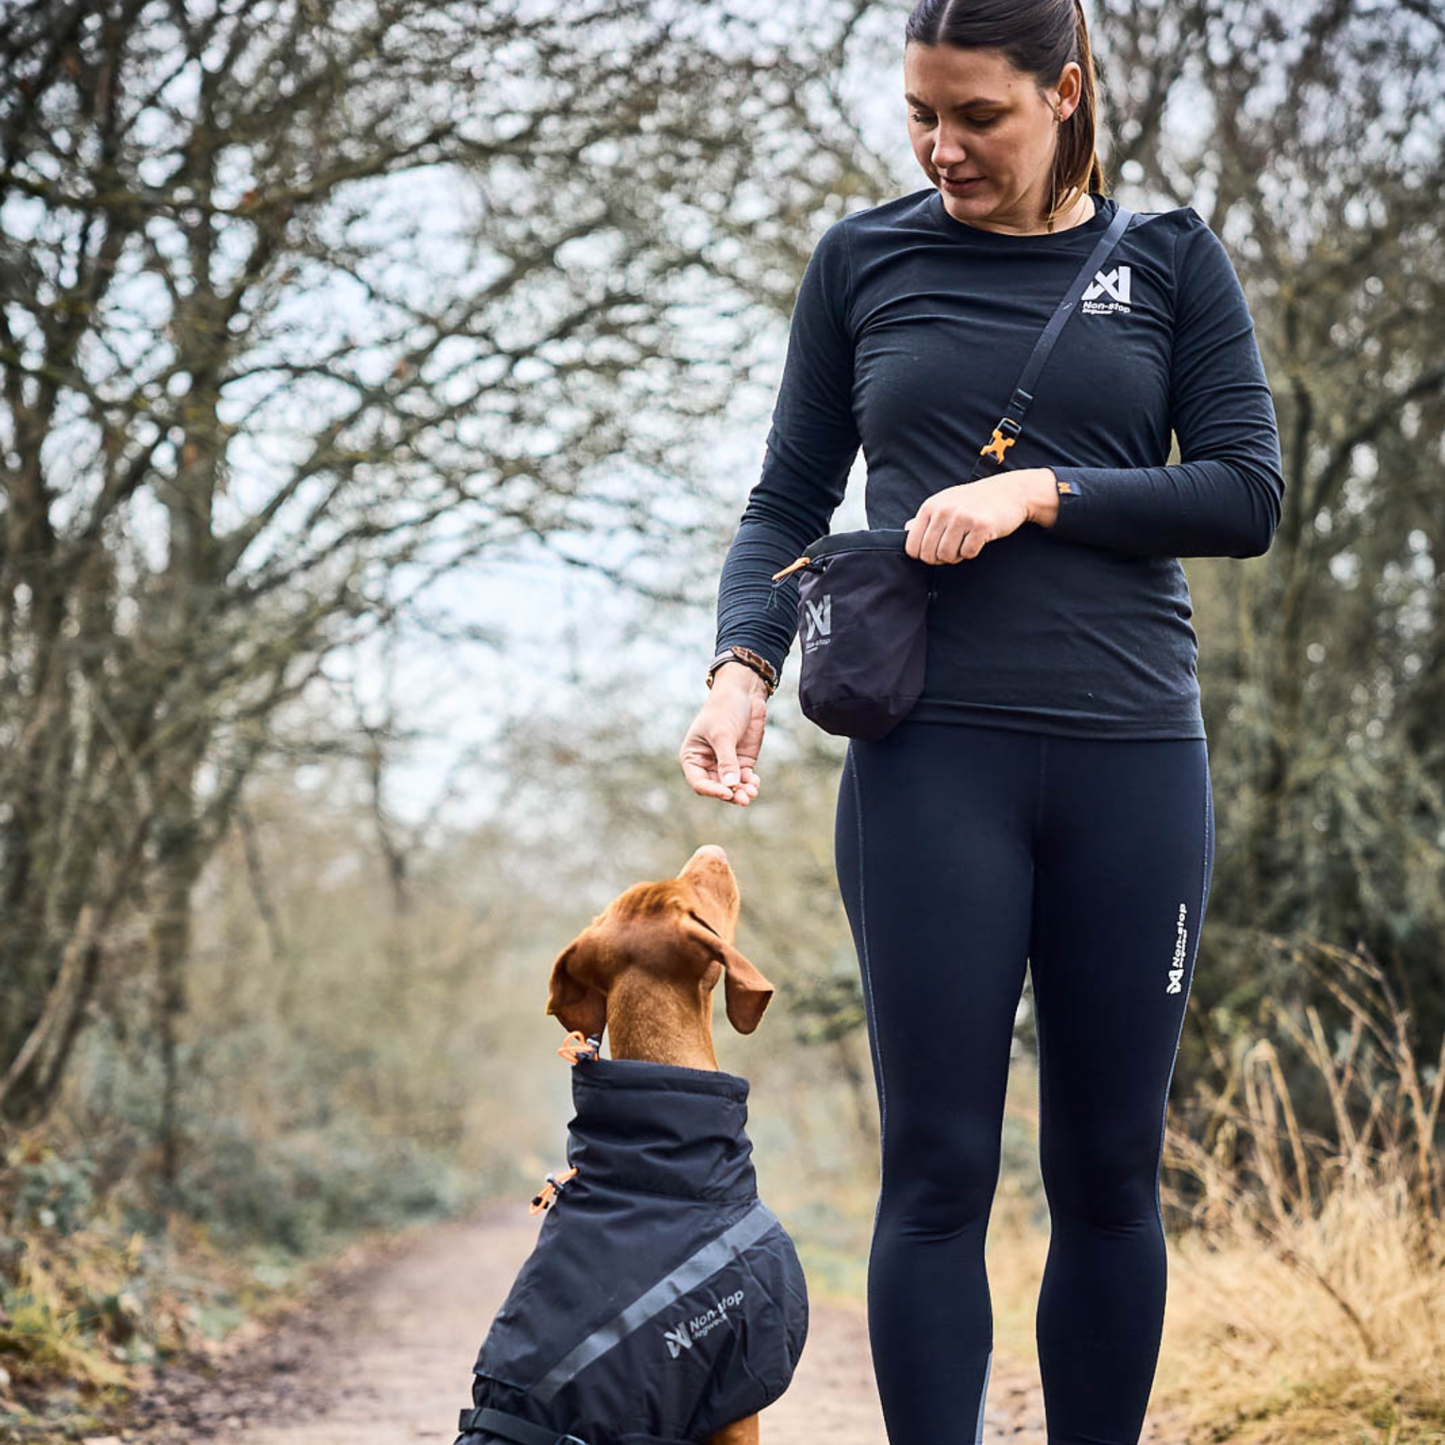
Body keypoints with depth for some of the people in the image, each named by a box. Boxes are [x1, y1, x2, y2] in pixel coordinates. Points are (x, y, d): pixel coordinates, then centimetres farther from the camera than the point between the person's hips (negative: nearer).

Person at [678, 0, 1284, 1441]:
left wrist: (1038, 492, -10)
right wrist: (743, 664, -6)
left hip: (1133, 754, 1)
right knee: (938, 1167, -4)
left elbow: (1246, 495, 2)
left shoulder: (1169, 259, 10)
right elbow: (789, 499, 11)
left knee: (1109, 1172, 6)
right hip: (931, 756, -1)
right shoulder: (864, 260, 10)